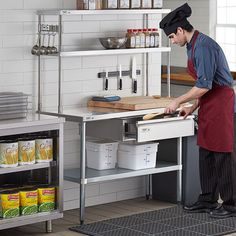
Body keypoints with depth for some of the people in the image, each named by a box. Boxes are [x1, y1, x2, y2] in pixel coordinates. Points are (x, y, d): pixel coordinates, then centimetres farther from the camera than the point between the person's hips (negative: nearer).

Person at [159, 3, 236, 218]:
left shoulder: (204, 46, -19)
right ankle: (208, 200, 21)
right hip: (209, 103, 10)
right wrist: (193, 107, 13)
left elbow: (204, 85, -23)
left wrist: (178, 101, -13)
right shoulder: (193, 46, 12)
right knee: (206, 152, 13)